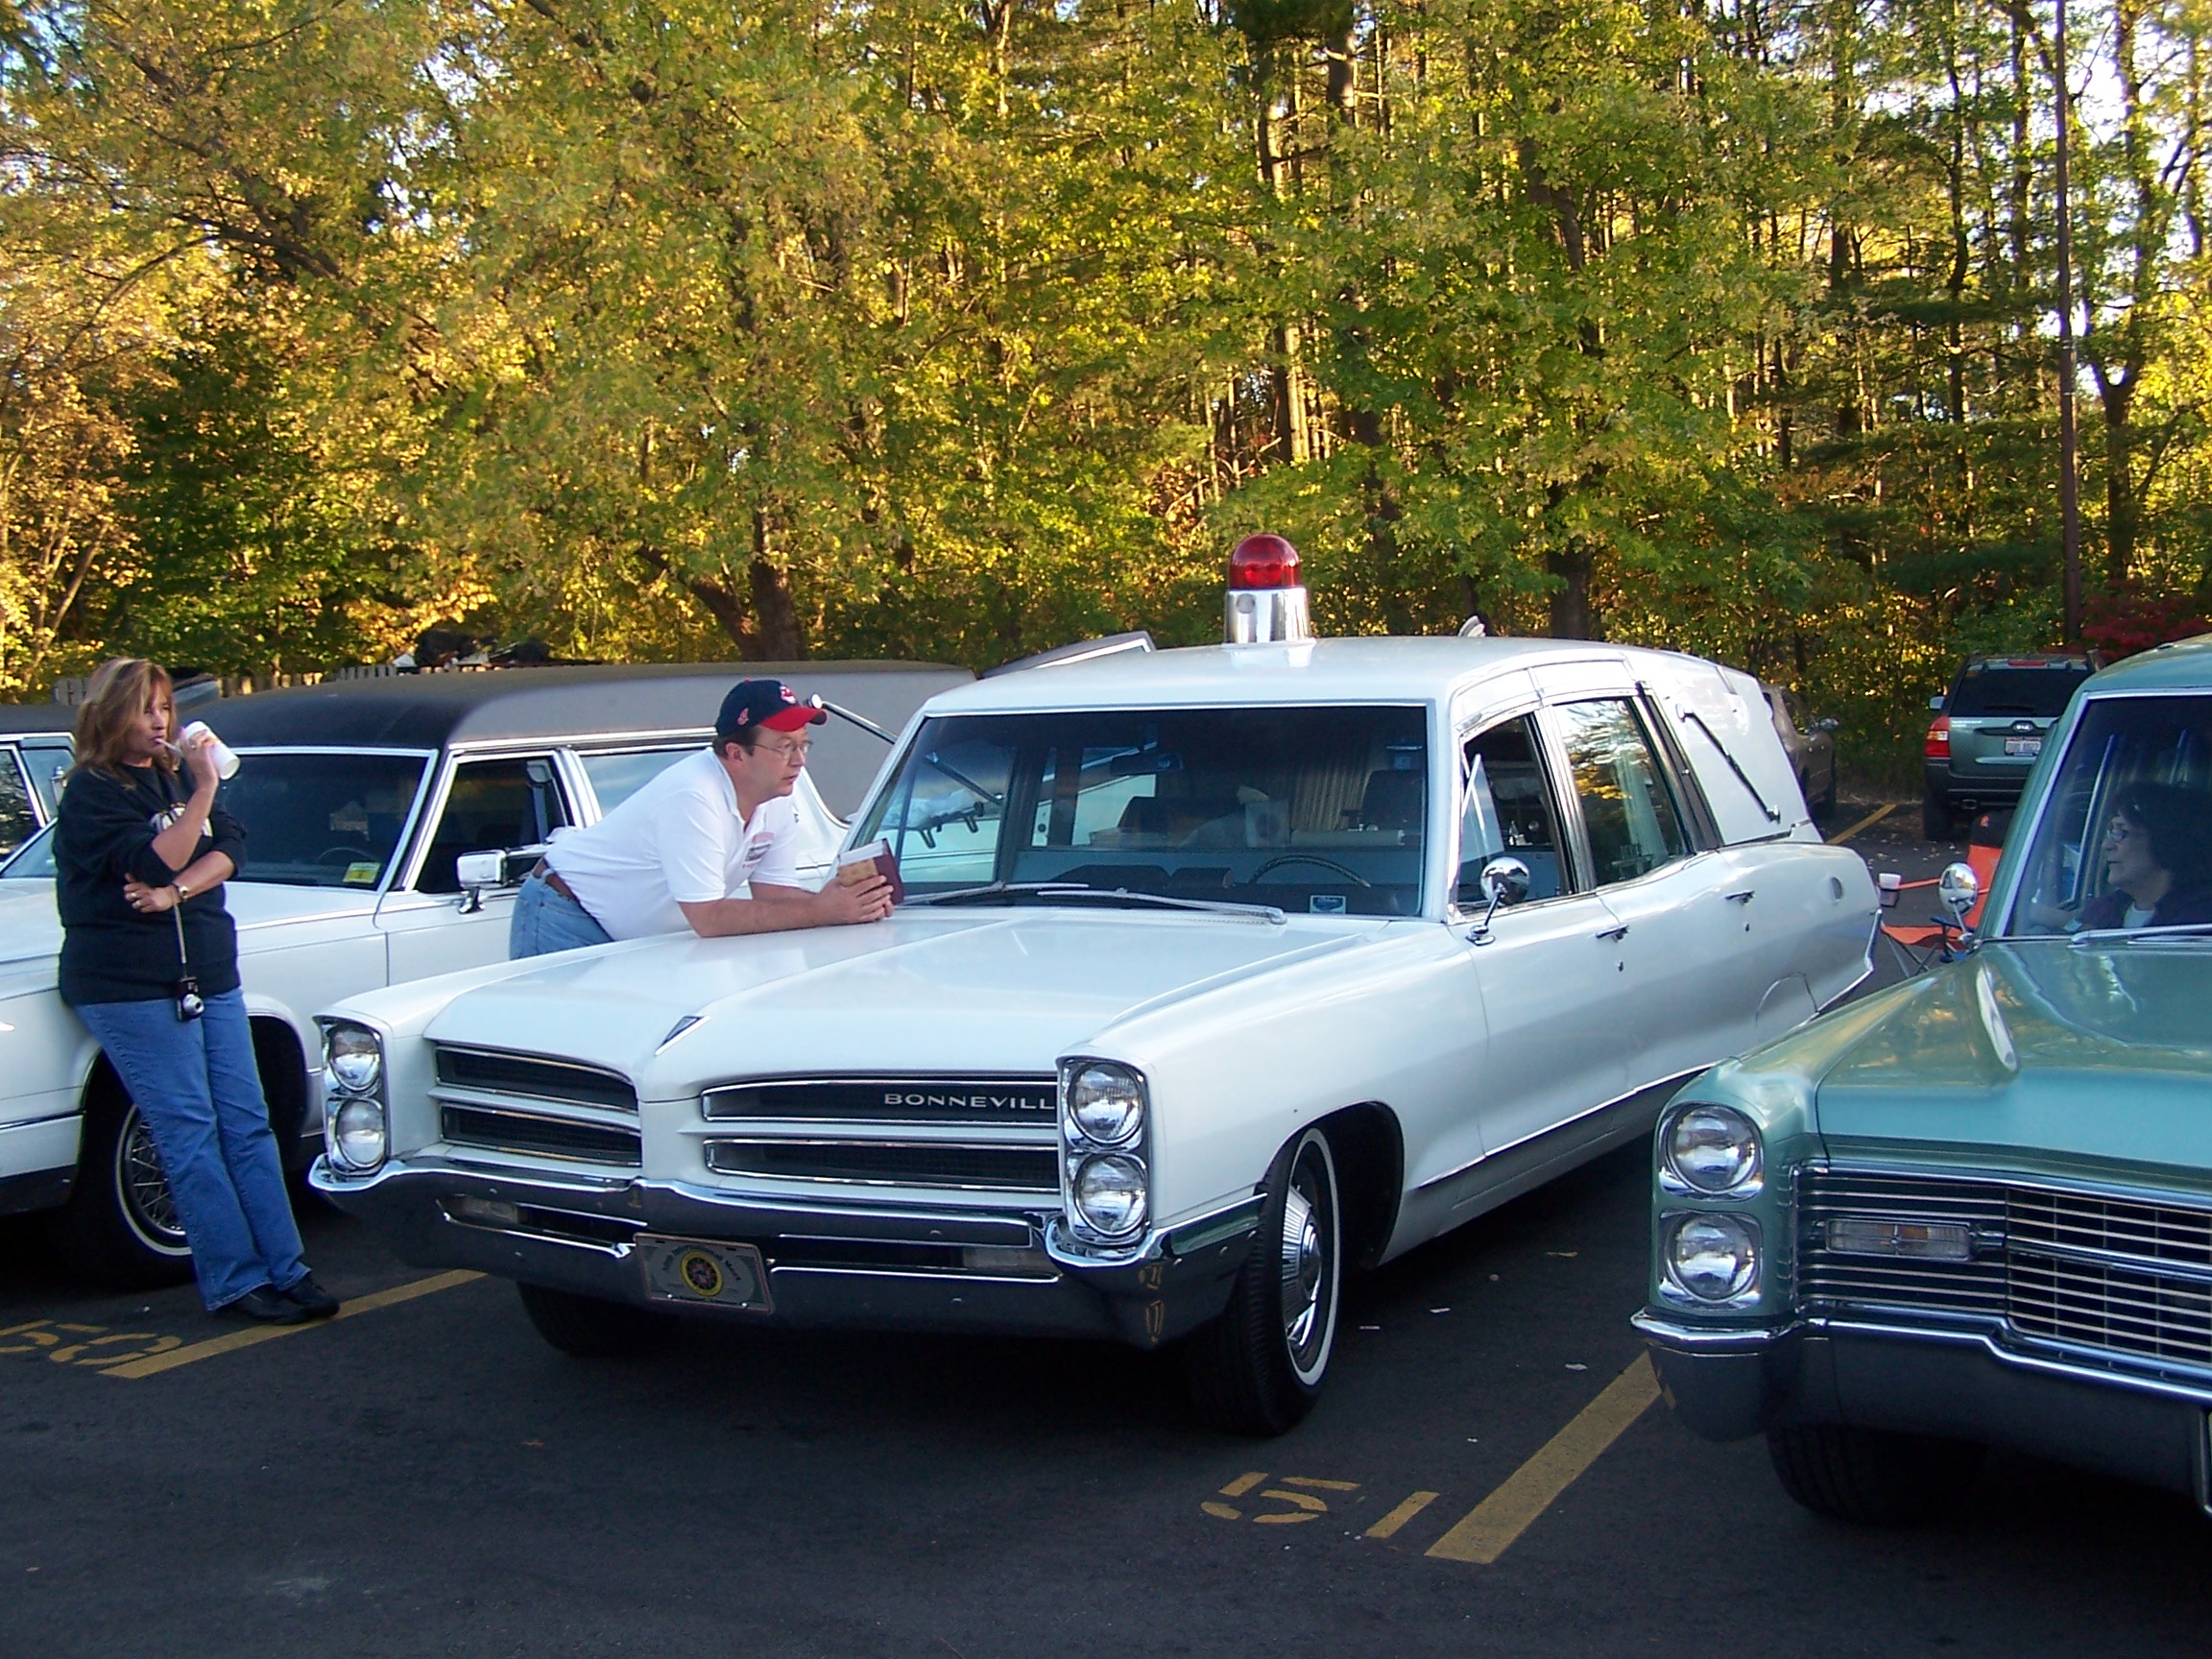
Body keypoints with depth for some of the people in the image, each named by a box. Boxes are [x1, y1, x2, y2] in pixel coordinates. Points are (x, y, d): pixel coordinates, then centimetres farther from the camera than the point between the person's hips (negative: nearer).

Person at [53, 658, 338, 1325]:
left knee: (247, 1124, 3)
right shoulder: (91, 792, -6)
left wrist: (176, 891, -14)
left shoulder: (175, 774, 14)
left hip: (208, 971, 6)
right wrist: (202, 791, -21)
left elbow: (229, 846, 2)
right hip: (130, 984, -6)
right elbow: (152, 865, -17)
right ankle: (235, 1282, -2)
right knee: (190, 1133, -5)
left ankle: (286, 1270, 4)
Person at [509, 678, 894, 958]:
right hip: (569, 924, -8)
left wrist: (850, 904, -24)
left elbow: (773, 892, -6)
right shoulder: (693, 796, -32)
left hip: (640, 941, 8)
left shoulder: (777, 804, -6)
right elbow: (709, 918, -35)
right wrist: (820, 911, -35)